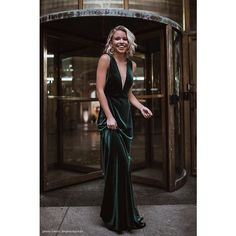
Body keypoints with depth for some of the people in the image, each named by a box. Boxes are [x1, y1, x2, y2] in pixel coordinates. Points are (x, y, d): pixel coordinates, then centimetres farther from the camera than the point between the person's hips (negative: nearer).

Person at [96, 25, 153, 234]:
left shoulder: (132, 65, 12)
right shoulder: (106, 59, -5)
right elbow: (100, 89, -11)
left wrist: (141, 107, 1)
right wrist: (109, 117, -17)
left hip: (126, 117, 6)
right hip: (111, 117, -6)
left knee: (124, 165, 11)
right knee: (118, 166, -5)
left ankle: (124, 214, 27)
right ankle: (118, 217, 12)